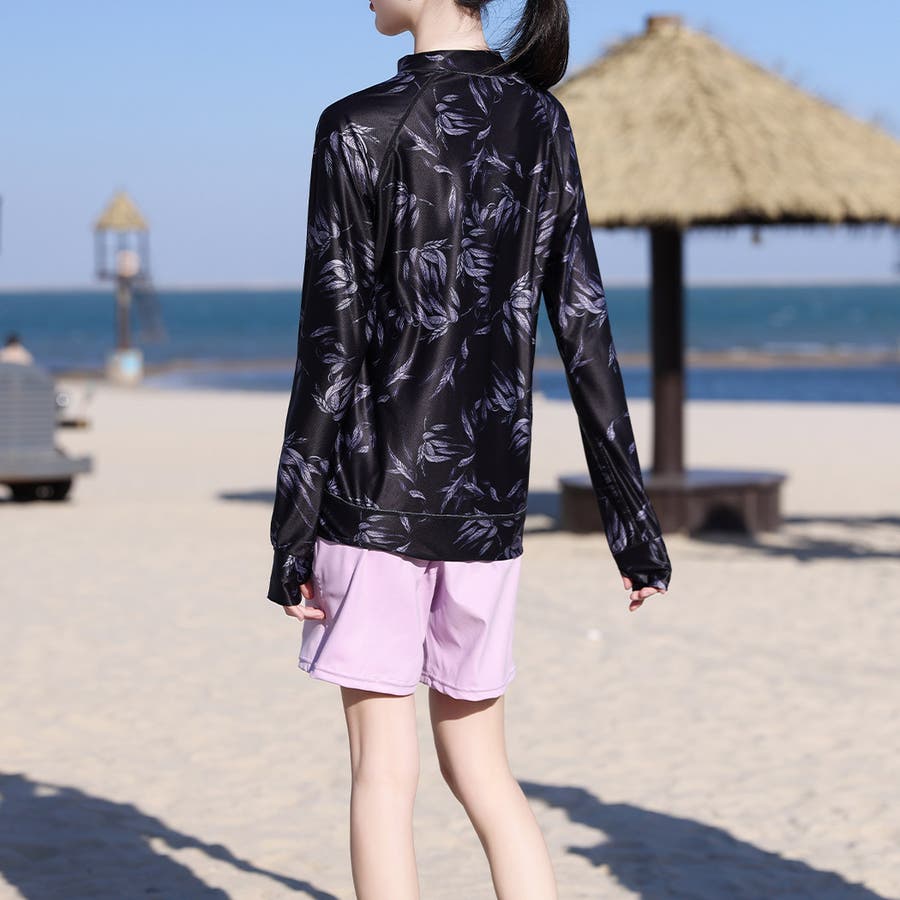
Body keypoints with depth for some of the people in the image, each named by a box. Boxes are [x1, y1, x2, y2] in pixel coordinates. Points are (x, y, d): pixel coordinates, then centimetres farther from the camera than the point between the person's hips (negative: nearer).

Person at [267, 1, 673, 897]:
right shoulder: (542, 125, 6)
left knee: (384, 770, 2)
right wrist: (632, 520, 10)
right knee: (481, 768, 14)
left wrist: (293, 532, -6)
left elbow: (331, 344, -10)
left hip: (378, 487, -5)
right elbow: (586, 334, 6)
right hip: (489, 496, 5)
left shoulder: (359, 128, -8)